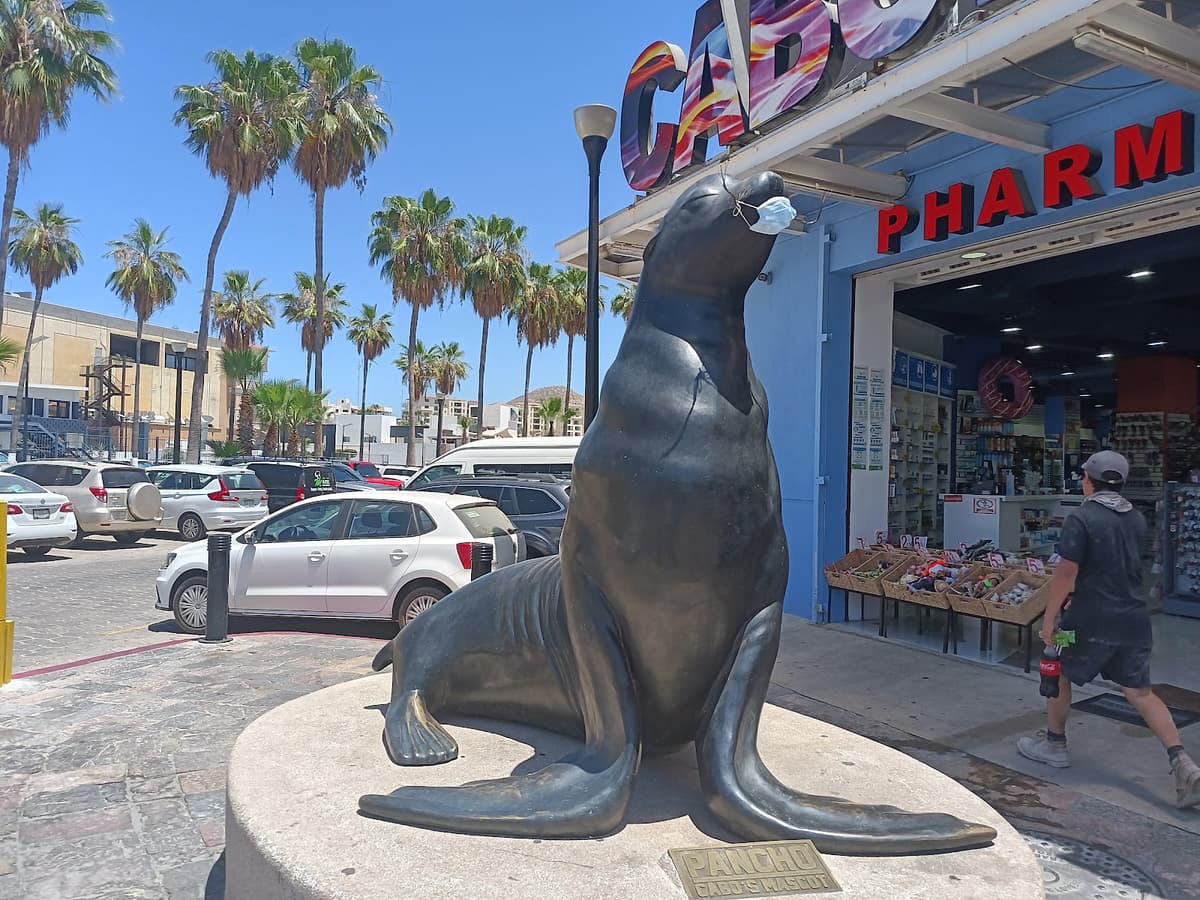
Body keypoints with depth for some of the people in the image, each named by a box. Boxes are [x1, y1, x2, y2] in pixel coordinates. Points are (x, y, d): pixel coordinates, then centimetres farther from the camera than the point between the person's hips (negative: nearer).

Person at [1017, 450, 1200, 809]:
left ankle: (1054, 744, 26)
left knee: (1060, 676, 15)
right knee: (1141, 692, 11)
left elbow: (1067, 573, -19)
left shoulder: (1081, 518, -15)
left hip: (1093, 621, -6)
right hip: (1134, 620, 6)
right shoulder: (1137, 520, 8)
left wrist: (1050, 617, -11)